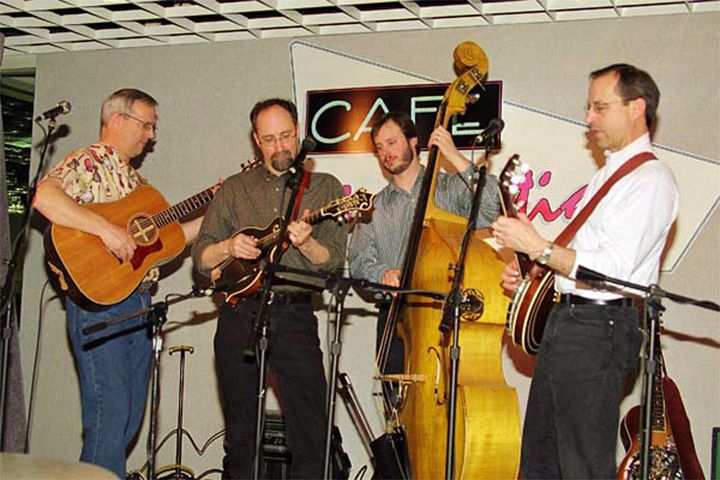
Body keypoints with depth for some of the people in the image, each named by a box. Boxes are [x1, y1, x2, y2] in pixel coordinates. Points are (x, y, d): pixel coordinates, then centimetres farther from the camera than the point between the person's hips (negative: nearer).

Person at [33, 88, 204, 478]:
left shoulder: (135, 179, 22)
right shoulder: (86, 163, -5)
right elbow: (44, 198, -25)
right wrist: (106, 229, -28)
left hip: (138, 301, 9)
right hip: (98, 302, -9)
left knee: (131, 415, 11)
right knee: (109, 412, -11)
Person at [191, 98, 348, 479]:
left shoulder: (324, 187, 10)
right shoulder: (235, 189, 14)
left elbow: (335, 260, 1)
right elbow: (201, 257, 11)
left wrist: (304, 243, -18)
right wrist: (229, 248, -9)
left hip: (295, 315, -2)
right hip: (239, 315, 2)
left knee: (311, 432, -9)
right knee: (240, 432, 7)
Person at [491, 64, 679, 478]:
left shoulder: (650, 180, -13)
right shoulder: (610, 172, 19)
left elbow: (611, 270, -23)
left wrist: (537, 246, -20)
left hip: (599, 329, -10)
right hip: (566, 320, 10)